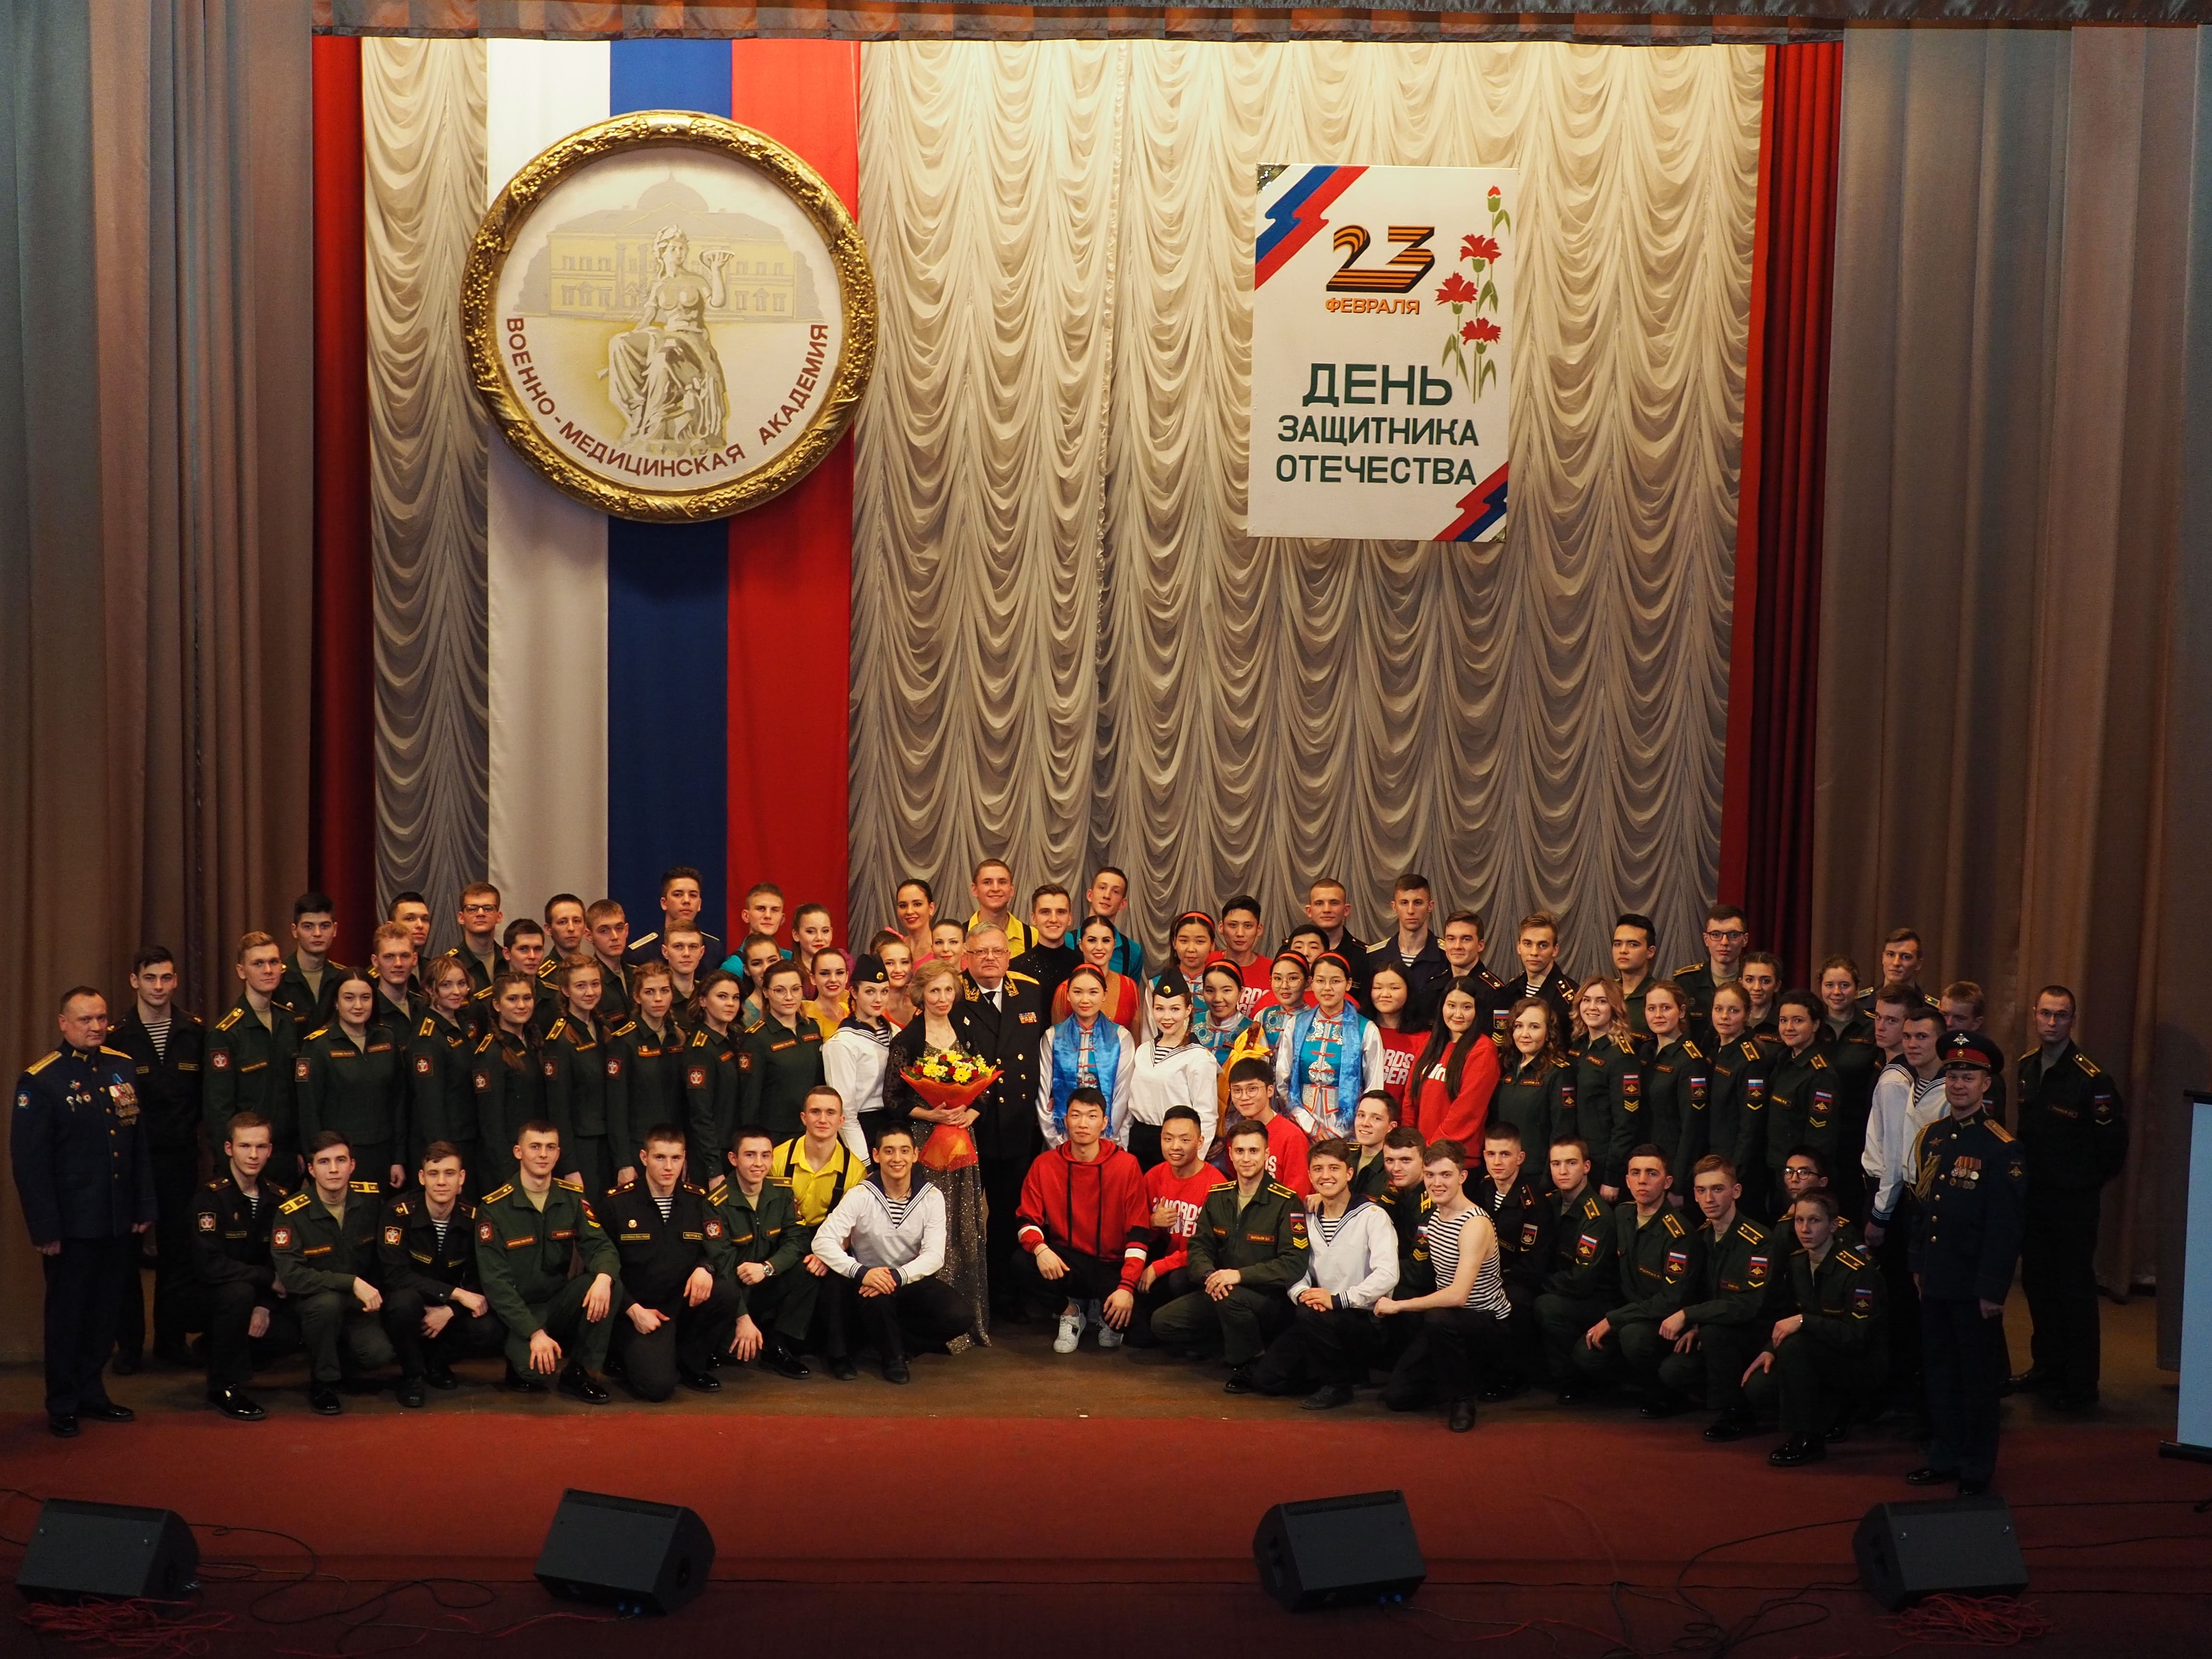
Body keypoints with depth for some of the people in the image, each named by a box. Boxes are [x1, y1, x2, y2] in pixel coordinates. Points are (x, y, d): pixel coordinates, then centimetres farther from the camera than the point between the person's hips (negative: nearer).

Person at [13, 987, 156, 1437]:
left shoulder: (124, 1067, 6)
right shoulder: (40, 1080, -10)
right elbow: (29, 1160, -11)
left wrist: (145, 1206, 8)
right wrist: (44, 1228, -13)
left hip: (119, 1221, 5)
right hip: (73, 1223, -5)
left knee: (106, 1311, 13)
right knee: (67, 1314, 8)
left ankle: (92, 1392, 28)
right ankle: (63, 1405, 22)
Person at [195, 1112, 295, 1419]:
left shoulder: (278, 1198, -1)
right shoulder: (212, 1196, -17)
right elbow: (210, 1265, -25)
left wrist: (266, 1305, -15)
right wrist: (269, 1279, -20)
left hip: (261, 1297, 5)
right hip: (207, 1297, -5)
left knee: (290, 1334, -19)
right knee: (240, 1292, -35)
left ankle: (218, 1352, 13)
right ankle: (224, 1386, -17)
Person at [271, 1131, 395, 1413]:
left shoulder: (372, 1197, -7)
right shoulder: (292, 1213, -17)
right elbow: (291, 1275, -25)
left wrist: (373, 1291, 2)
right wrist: (352, 1283, -32)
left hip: (358, 1304, 3)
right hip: (311, 1301, -3)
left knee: (380, 1353, -24)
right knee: (328, 1302, -37)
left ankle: (340, 1367, 13)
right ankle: (322, 1382, -12)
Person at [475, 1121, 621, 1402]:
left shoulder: (573, 1198, 2)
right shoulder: (494, 1208, -10)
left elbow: (600, 1246, -7)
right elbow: (496, 1281, -14)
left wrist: (604, 1277, -33)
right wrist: (534, 1332, -24)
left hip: (560, 1303, 4)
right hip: (519, 1309, -4)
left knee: (610, 1284, -25)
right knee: (535, 1368, -33)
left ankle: (579, 1372, -8)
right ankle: (522, 1362, 6)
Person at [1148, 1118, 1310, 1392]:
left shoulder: (1287, 1202, -13)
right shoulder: (1218, 1197, 5)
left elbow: (1294, 1264, -20)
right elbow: (1199, 1246, 5)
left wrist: (1240, 1275, -28)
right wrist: (1209, 1276, -18)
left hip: (1270, 1298, -6)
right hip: (1219, 1293, 6)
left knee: (1232, 1298, -37)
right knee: (1163, 1323, -9)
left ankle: (1250, 1365, -11)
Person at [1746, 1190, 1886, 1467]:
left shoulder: (1858, 1271, -21)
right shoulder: (1797, 1263, 2)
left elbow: (1858, 1336, -26)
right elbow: (1788, 1317, 11)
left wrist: (1804, 1321, -29)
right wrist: (1771, 1349, -6)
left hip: (1861, 1366, -7)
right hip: (1820, 1359, 7)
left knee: (1795, 1346, -33)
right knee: (1756, 1389, -15)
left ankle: (1808, 1440, -18)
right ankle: (1833, 1414, 12)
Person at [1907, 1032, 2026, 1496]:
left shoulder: (2002, 1148, -12)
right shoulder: (1931, 1136, 8)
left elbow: (2005, 1229, -14)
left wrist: (1993, 1289, -15)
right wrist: (1917, 1264, 14)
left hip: (1974, 1286, -6)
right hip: (1935, 1281, 6)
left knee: (1978, 1376, 5)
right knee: (1939, 1370, 14)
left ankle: (1977, 1469, 17)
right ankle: (1944, 1457, 27)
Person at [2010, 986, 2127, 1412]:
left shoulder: (2090, 1078, -17)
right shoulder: (2025, 1068, 3)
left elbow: (2113, 1142, -12)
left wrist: (2086, 1183, -3)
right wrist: (2025, 1176, 8)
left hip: (2072, 1201, -6)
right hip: (2033, 1196, 6)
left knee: (2075, 1289, 1)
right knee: (2037, 1282, 14)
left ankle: (2080, 1384, 9)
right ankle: (2047, 1365, 28)